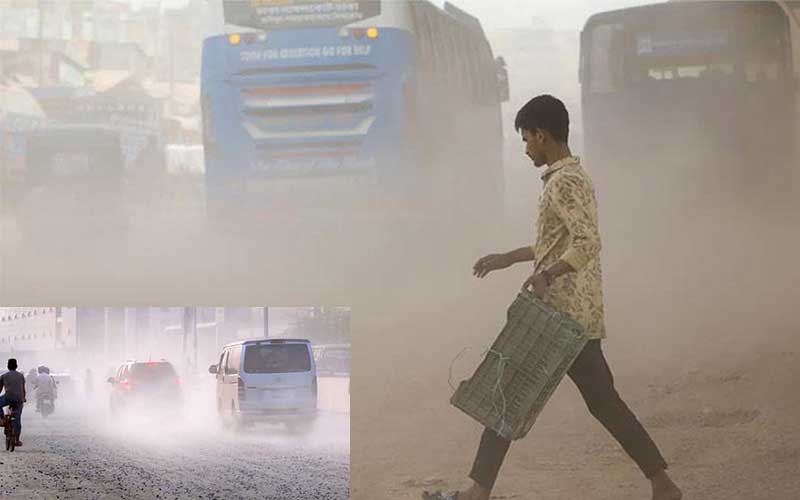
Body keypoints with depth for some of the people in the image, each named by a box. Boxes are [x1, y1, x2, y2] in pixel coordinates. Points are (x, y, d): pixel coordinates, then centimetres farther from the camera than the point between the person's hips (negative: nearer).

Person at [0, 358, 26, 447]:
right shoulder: (21, 376, 16)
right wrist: (24, 398, 43)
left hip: (8, 397, -3)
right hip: (19, 399, 3)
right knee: (17, 419, 10)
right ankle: (17, 440, 12)